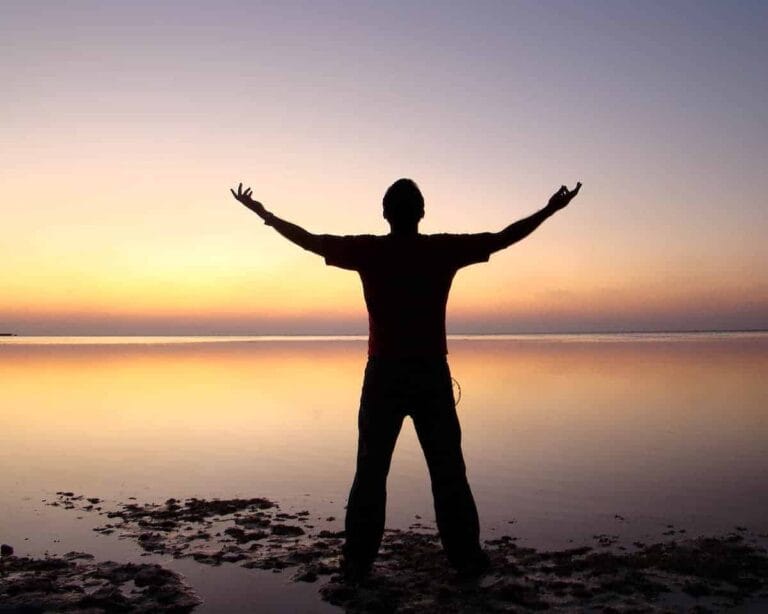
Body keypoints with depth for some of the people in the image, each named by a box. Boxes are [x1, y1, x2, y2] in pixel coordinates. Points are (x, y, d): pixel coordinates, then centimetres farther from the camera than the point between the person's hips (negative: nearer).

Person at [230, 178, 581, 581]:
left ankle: (357, 562, 11)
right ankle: (466, 559, 14)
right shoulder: (444, 249, -3)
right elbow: (504, 238, 5)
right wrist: (550, 210, 17)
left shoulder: (367, 250, -2)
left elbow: (307, 239, 7)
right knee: (448, 472, 8)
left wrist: (263, 214, 20)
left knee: (371, 471, 8)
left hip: (383, 375, 1)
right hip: (432, 375, 0)